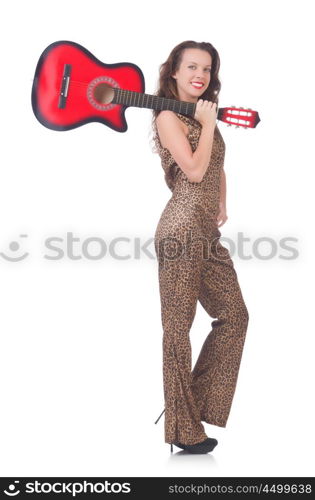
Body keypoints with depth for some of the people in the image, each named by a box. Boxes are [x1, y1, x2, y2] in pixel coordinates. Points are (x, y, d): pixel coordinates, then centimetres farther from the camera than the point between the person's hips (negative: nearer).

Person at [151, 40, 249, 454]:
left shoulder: (204, 117, 22)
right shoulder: (168, 117, -4)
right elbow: (194, 170, -15)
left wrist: (222, 205, 15)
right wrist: (208, 124, -4)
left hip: (208, 233, 9)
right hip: (183, 229, -9)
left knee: (235, 316, 9)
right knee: (178, 325, -1)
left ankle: (197, 404, 21)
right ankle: (182, 428, 10)